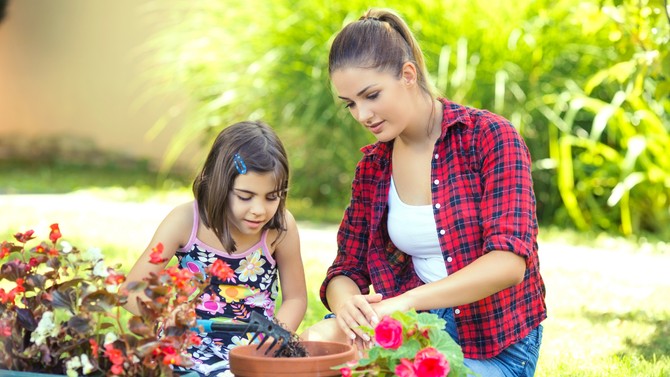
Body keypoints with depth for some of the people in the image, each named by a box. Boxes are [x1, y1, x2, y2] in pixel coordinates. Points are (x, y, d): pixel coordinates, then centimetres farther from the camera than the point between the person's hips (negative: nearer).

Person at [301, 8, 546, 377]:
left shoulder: (488, 136, -12)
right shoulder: (373, 165, 5)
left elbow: (509, 260, -24)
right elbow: (347, 268, 7)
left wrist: (404, 301, -35)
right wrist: (347, 306, -20)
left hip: (494, 346, -4)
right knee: (315, 341, -23)